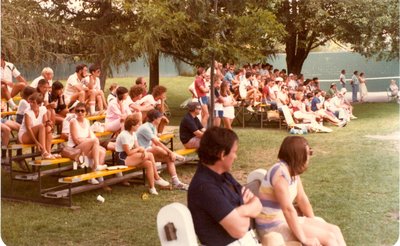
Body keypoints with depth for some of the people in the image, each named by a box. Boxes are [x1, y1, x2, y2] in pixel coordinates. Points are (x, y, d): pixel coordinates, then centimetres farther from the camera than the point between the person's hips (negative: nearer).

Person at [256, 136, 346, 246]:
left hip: (286, 220, 9)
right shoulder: (281, 173, -24)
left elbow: (302, 199, 12)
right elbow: (288, 209, -28)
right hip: (274, 226, -9)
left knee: (335, 230, 2)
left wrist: (315, 223, 7)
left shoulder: (293, 170, 6)